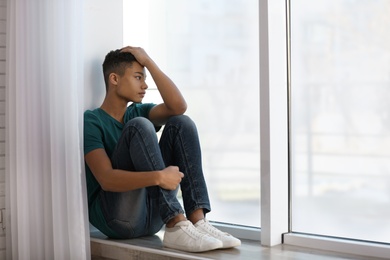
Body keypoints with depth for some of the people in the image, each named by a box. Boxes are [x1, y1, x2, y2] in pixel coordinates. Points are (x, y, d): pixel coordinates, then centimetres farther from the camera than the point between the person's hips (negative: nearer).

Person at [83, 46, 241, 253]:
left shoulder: (137, 112, 15)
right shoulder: (90, 121, -5)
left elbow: (178, 106, -5)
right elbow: (107, 179, -19)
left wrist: (148, 62, -4)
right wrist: (157, 177, -33)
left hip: (152, 215, 6)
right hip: (115, 217, -6)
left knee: (181, 123, -7)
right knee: (140, 125, -24)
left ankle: (197, 220, -19)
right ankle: (176, 226, -31)